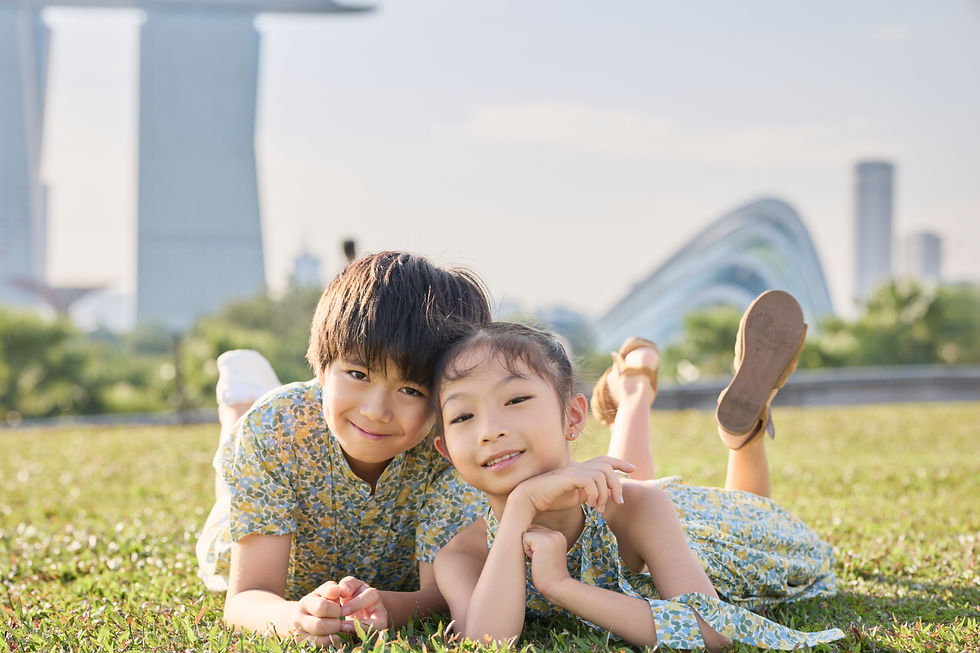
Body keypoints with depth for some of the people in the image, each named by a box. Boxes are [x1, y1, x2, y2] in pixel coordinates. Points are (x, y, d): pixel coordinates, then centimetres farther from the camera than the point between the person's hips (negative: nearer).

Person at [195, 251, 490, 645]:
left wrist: (388, 608, -69)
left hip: (397, 587, 1)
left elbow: (444, 594, -44)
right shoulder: (275, 430, -44)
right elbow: (246, 597, -47)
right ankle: (238, 405, 46)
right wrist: (294, 617, -72)